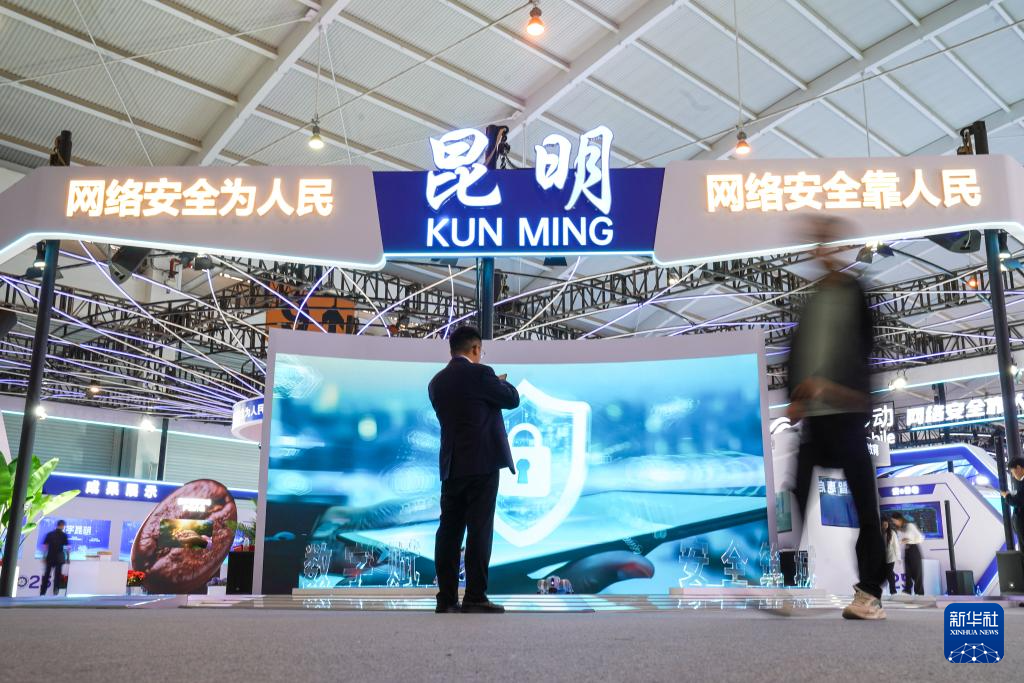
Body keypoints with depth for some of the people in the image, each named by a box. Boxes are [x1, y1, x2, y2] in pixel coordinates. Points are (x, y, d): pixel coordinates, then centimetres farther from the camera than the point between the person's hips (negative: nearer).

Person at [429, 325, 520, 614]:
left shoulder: (437, 382, 11)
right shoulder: (479, 374, -9)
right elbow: (512, 400, -1)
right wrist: (503, 382, 20)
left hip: (451, 466, 6)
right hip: (482, 463, -6)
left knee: (449, 531, 7)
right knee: (479, 530, -4)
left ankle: (446, 598, 9)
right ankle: (475, 597, -3)